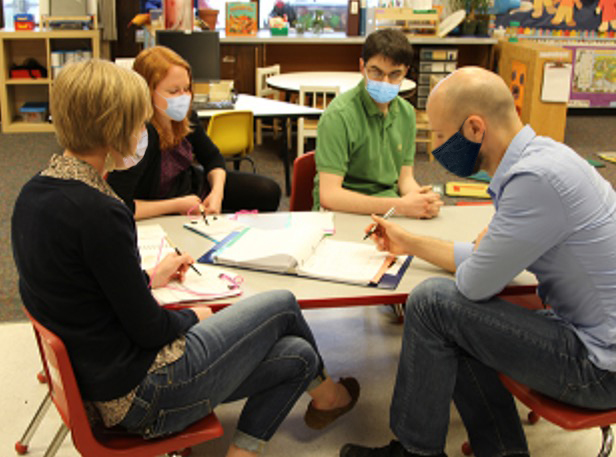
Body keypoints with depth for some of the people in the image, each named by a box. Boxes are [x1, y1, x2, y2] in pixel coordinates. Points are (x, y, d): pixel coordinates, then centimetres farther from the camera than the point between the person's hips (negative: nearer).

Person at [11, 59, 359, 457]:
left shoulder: (35, 194, 1)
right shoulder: (97, 212, -28)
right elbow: (148, 329, -20)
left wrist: (148, 279, 17)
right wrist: (193, 316, 0)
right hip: (140, 397, -9)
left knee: (296, 355, 11)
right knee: (281, 304, 10)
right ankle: (326, 394, 40)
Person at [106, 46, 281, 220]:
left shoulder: (184, 116, -12)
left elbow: (212, 157, 7)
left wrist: (217, 192, -14)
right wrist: (177, 205, -28)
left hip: (193, 185, 8)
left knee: (269, 192, 4)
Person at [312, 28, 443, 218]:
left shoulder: (406, 112, 8)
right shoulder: (339, 115, -15)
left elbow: (405, 177, 12)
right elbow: (329, 195, -20)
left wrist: (418, 197, -12)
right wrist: (400, 206, -25)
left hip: (389, 208, 6)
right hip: (344, 213, -5)